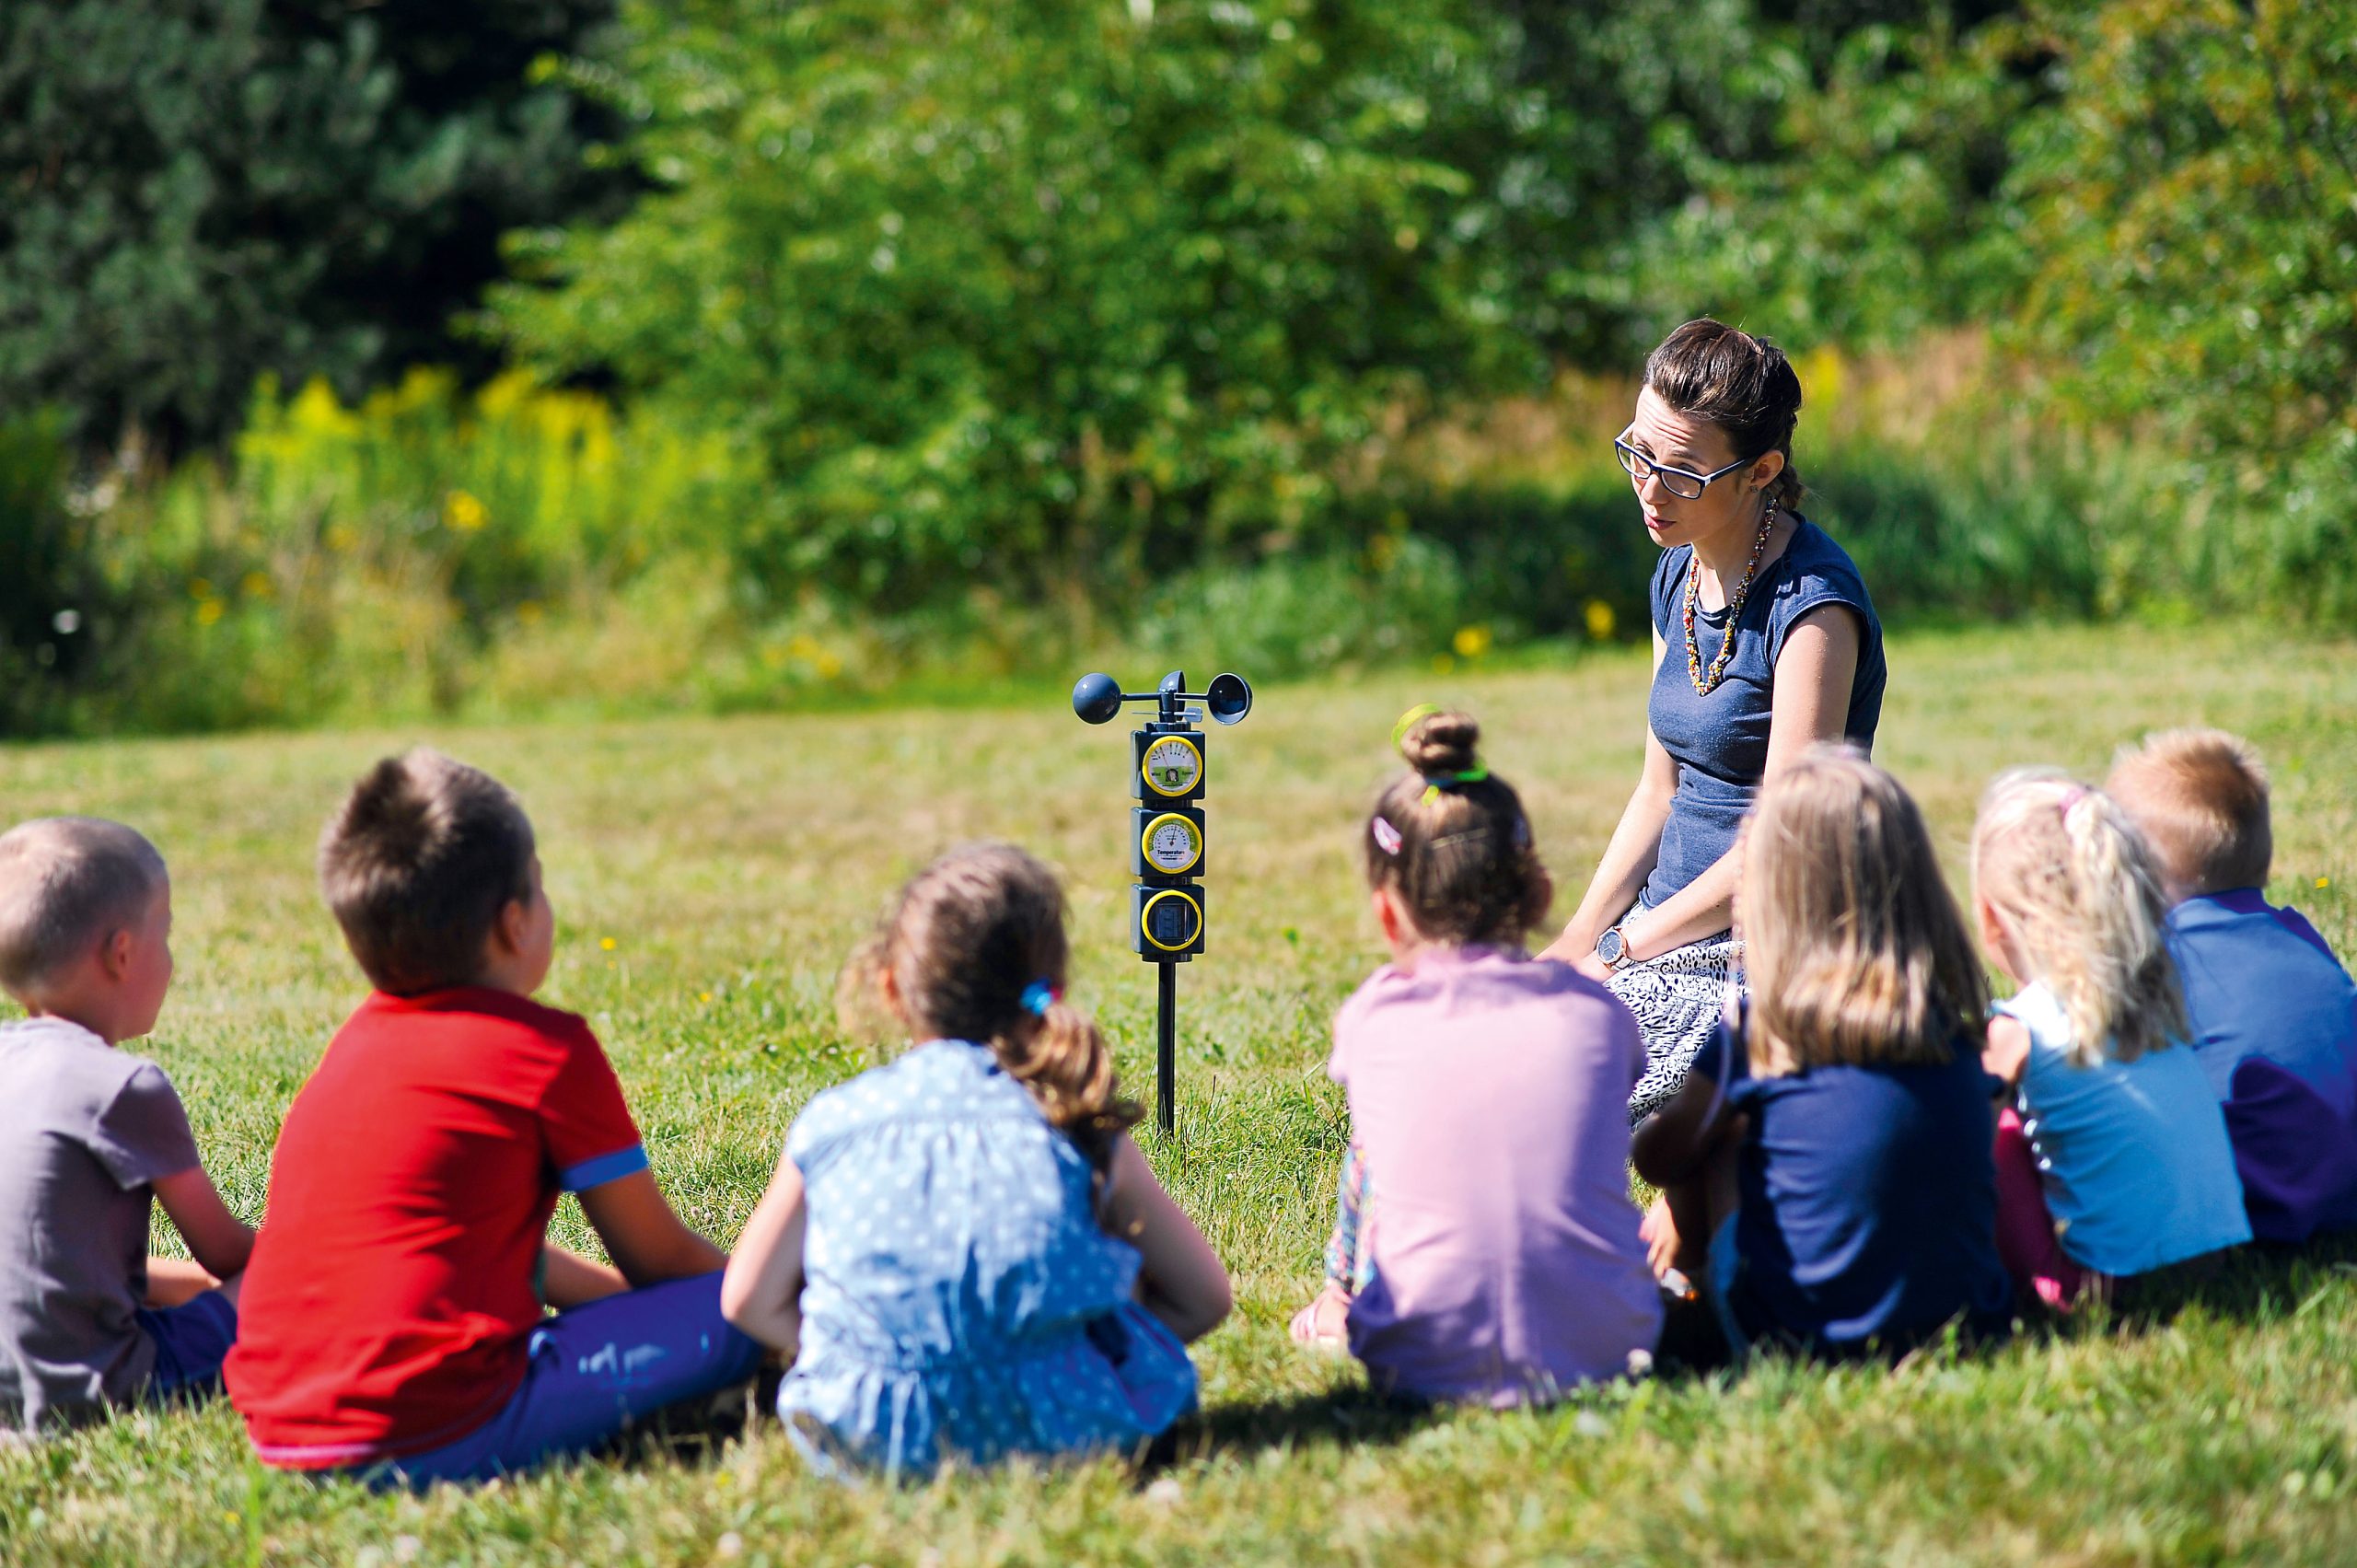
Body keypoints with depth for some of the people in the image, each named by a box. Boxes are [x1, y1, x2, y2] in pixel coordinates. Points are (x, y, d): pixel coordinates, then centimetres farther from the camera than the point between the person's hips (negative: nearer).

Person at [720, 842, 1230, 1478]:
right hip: (1059, 1423, -1)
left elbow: (750, 1301, 15)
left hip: (868, 1442, 1)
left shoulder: (833, 1123, 9)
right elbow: (1204, 1297, 15)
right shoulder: (1079, 1127, 8)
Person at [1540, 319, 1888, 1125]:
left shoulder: (1813, 601, -16)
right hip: (1671, 931, 9)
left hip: (1765, 953, -9)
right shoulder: (1679, 578, 11)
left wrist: (1619, 952, -14)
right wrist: (1575, 943, 4)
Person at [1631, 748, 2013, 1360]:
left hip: (1805, 1344, -4)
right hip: (1968, 1327, 4)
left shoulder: (1763, 1031, -11)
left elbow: (1658, 1158, 5)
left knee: (1717, 1131, 15)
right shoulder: (1952, 1022, 2)